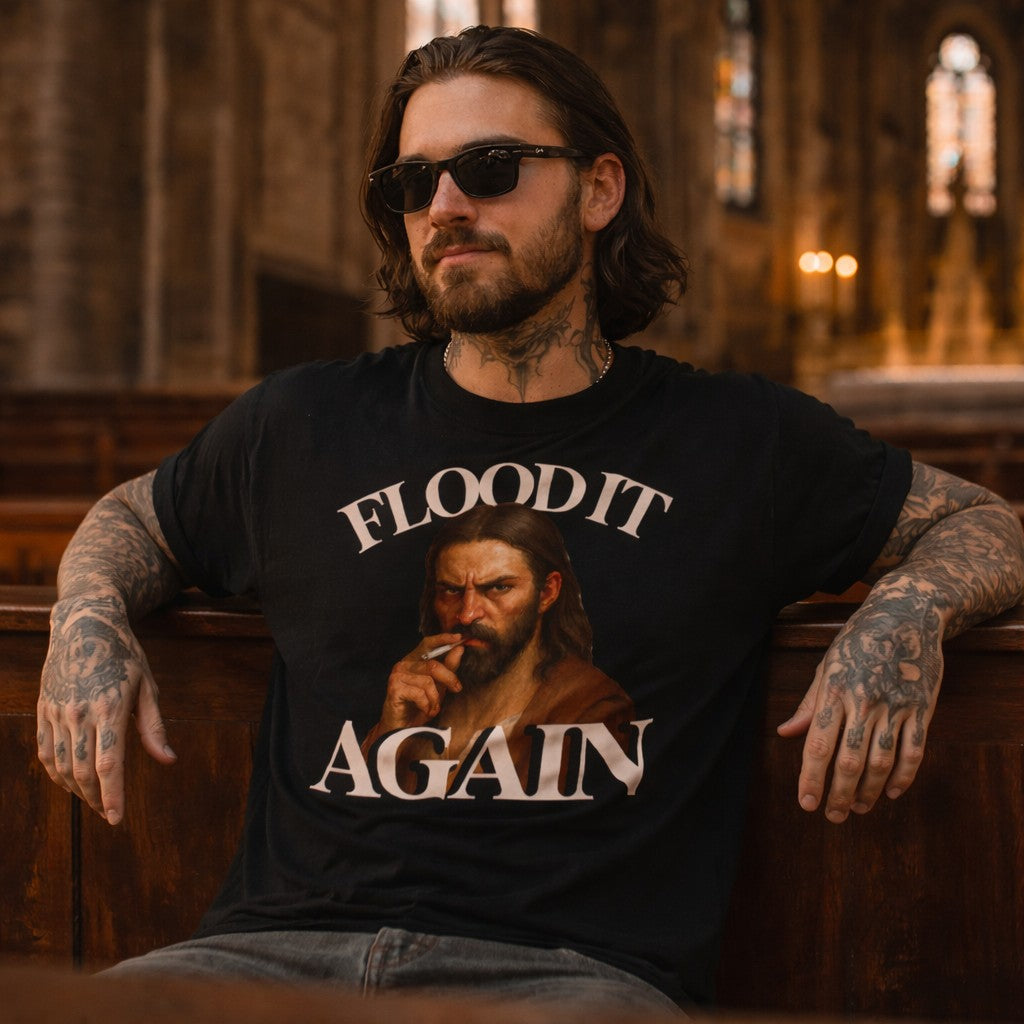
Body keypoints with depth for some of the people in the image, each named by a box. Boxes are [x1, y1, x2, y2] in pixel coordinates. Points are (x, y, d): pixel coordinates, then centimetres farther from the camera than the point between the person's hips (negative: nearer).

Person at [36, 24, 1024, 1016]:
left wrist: (909, 609, -1)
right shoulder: (301, 428, 14)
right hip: (284, 941, 2)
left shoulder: (740, 440, 11)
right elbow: (134, 516, 33)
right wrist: (89, 618, 10)